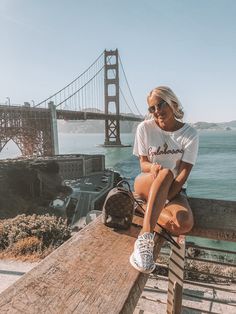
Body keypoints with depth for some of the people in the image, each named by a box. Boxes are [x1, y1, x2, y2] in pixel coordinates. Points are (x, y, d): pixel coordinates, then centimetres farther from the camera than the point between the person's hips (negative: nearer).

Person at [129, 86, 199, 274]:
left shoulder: (190, 134, -6)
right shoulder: (145, 128, -4)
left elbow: (184, 172, -12)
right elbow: (143, 164, -2)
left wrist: (164, 200, -24)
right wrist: (152, 167, -28)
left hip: (174, 189, 1)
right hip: (146, 184, 0)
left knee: (185, 224, -31)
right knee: (165, 173, -38)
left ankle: (146, 209, -9)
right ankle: (145, 237, -40)